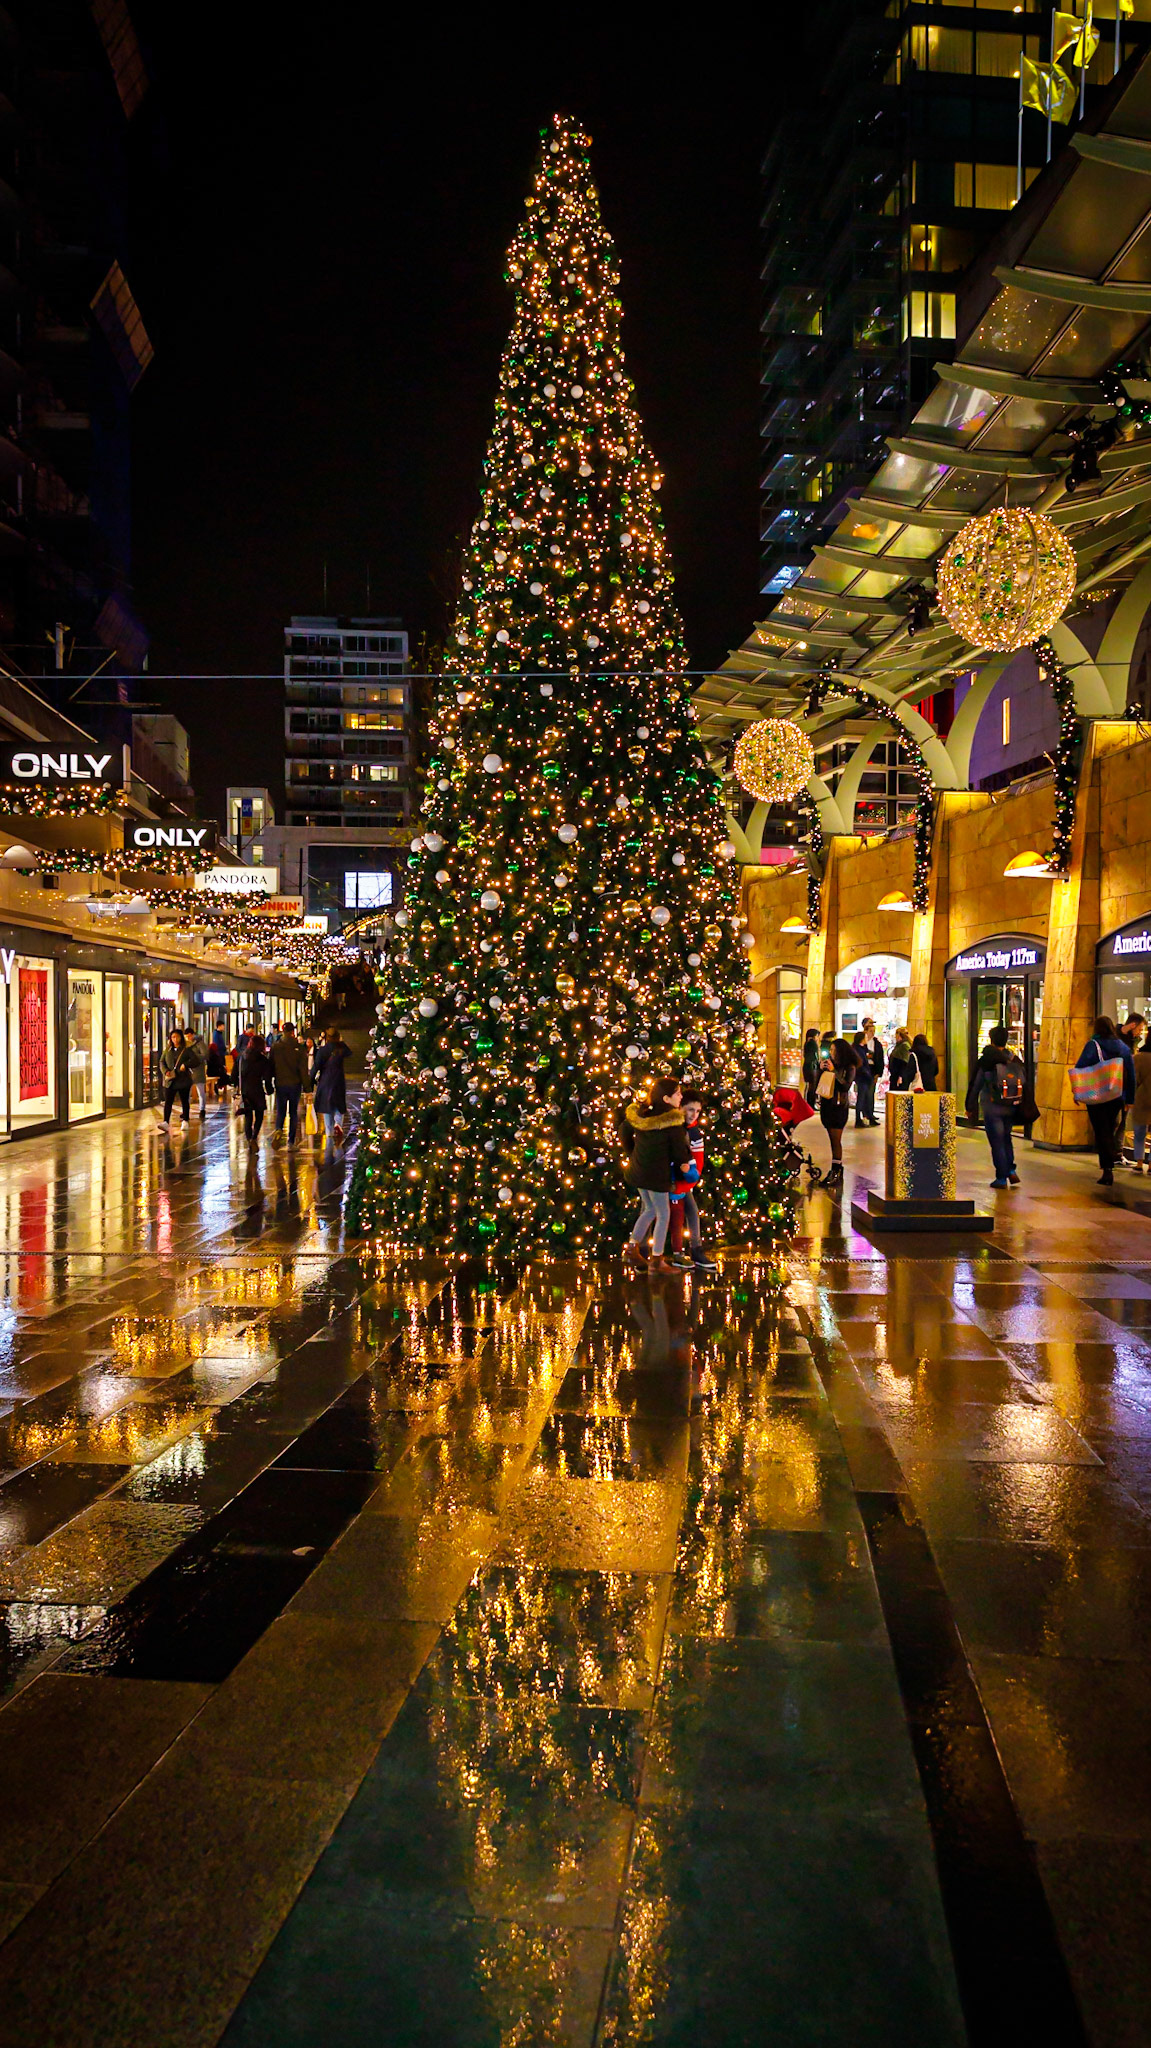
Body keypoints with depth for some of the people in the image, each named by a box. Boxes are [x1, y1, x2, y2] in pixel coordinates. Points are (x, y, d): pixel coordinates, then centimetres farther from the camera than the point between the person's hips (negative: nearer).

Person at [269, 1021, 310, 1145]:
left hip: (280, 1084, 0)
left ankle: (278, 1129, -19)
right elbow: (304, 1069, -7)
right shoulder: (299, 1048, -6)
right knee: (293, 1112, 11)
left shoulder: (275, 1047, -2)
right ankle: (291, 1141, 11)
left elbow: (270, 1066, 2)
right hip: (295, 1084, 0)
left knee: (280, 1110, 11)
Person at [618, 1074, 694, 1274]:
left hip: (638, 1169, 7)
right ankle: (656, 1261, 11)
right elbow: (679, 1147, -11)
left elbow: (624, 1130, 13)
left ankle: (632, 1247, 25)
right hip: (657, 1173, -7)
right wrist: (684, 1164, 10)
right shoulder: (673, 1122, -20)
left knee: (649, 1210, 25)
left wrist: (631, 1153, 24)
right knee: (663, 1215, 7)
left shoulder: (641, 1113, 0)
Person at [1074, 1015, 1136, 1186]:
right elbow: (1131, 1074, 6)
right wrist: (1129, 1098, 11)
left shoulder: (1093, 1045, -7)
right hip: (1117, 1098, 4)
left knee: (1101, 1133, -2)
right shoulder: (1123, 1047, 6)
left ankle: (1107, 1169, -12)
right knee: (1111, 1131, 17)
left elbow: (1079, 1068, -13)